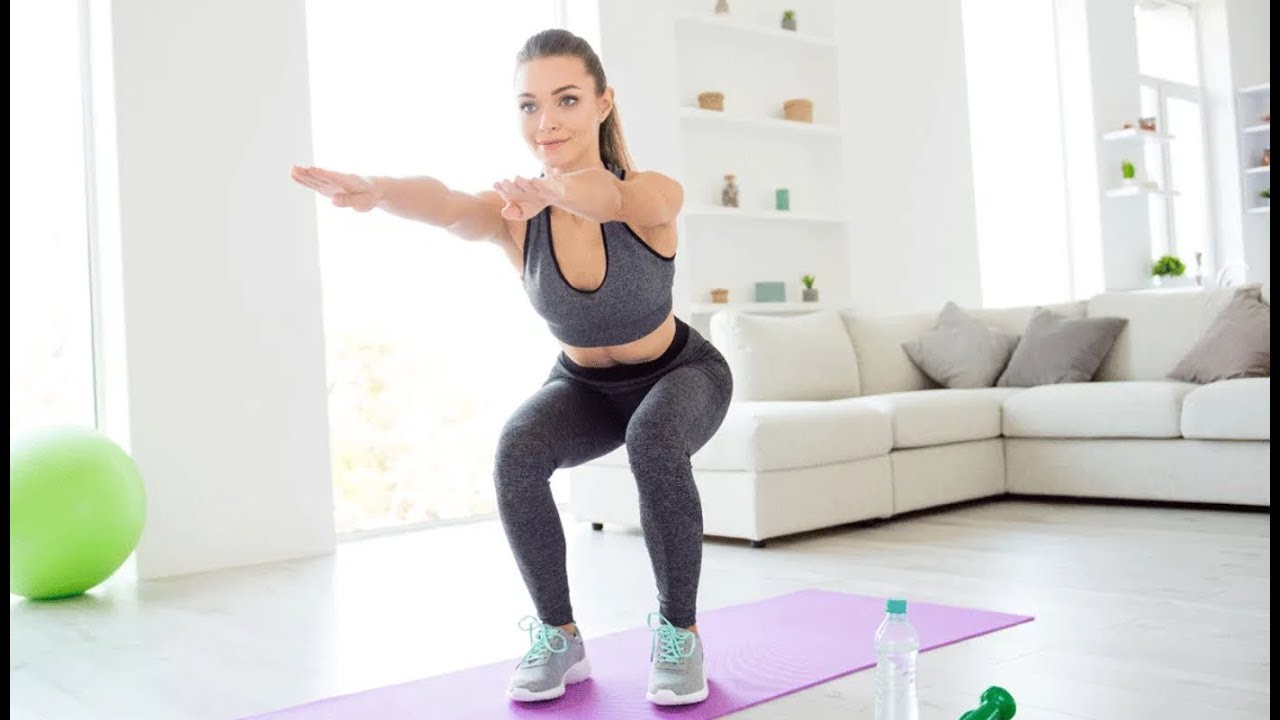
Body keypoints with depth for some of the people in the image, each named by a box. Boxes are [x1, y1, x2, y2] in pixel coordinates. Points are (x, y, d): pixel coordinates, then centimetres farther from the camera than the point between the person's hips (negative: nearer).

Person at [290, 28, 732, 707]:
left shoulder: (655, 196, -29)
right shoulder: (514, 212, -24)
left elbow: (609, 196, -54)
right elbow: (447, 206, -48)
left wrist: (556, 190, -77)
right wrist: (376, 191, -70)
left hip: (680, 374, -2)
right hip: (584, 385, 2)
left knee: (654, 445, -36)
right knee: (517, 451, -29)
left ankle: (678, 632, -12)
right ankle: (558, 636, -7)